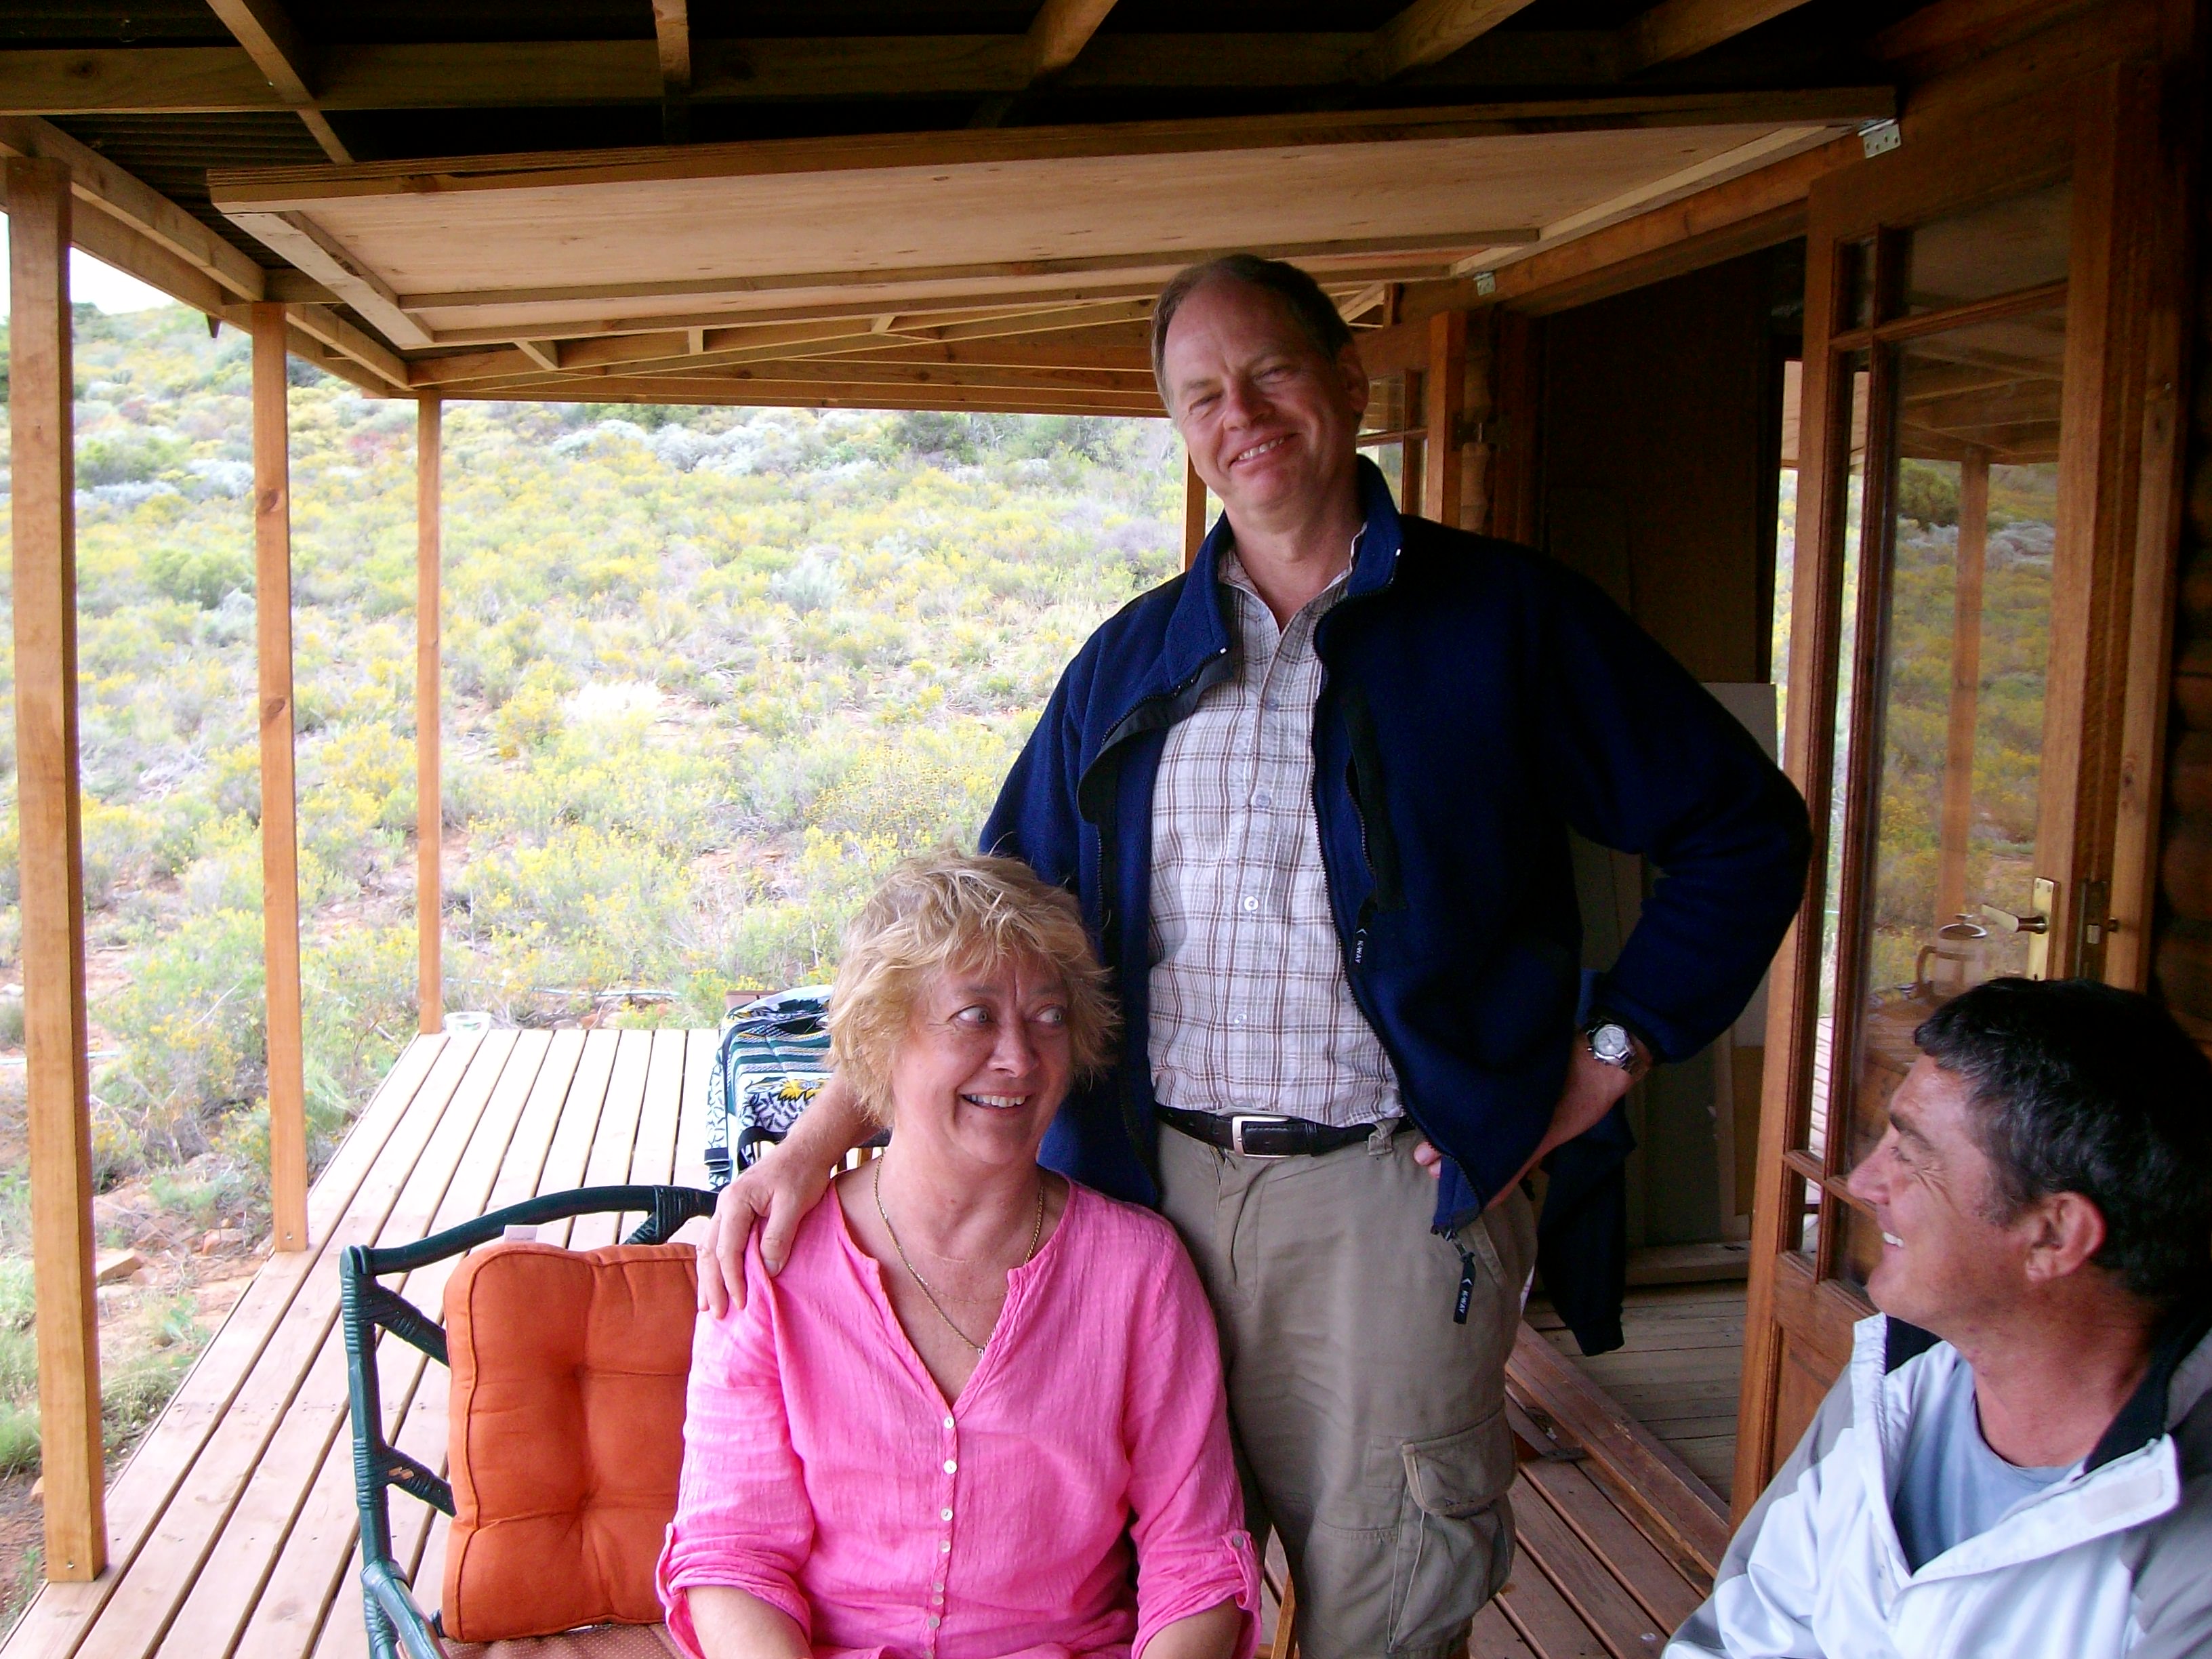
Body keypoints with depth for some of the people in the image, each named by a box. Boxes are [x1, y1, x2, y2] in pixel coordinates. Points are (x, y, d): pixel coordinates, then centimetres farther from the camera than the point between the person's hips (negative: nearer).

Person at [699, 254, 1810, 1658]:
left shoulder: (1504, 619, 1)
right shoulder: (1132, 661, 10)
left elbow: (1746, 829, 4)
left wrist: (1610, 1055, -4)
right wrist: (817, 1142, -2)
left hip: (1392, 1191, -3)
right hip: (1155, 1185, 3)